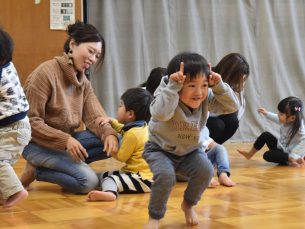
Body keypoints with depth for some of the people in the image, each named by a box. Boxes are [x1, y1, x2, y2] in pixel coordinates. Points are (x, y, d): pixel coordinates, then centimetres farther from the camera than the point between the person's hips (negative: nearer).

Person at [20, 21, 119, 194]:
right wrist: (65, 140, -28)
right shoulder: (46, 73, -17)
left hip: (67, 139, 7)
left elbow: (94, 117, -5)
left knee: (112, 143, -13)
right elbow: (31, 121, -19)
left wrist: (109, 134, -26)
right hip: (38, 144, -7)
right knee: (89, 180, -23)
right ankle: (36, 171, -4)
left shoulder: (84, 82, 7)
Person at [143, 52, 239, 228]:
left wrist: (219, 86, -29)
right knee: (165, 176, -30)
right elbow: (160, 113, -49)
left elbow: (232, 106, -17)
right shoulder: (167, 95, -28)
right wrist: (172, 86, -48)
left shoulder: (206, 98, -16)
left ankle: (189, 205, 11)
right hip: (161, 149, -4)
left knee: (205, 171, -20)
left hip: (190, 150, 4)